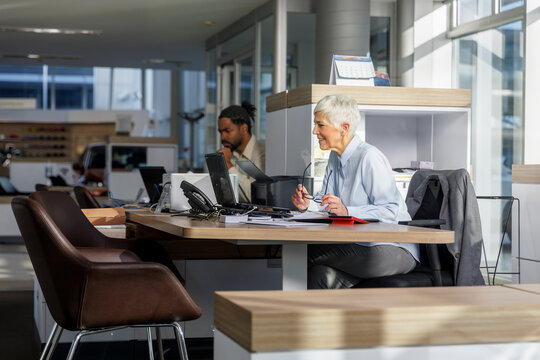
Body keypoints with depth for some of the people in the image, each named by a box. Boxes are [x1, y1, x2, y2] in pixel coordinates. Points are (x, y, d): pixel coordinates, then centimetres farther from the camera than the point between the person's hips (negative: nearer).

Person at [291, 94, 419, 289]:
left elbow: (389, 211, -21)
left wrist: (347, 211, -31)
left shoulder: (370, 157, -15)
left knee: (308, 255, -21)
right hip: (361, 245, 8)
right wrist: (309, 204, -4)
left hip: (393, 250, -8)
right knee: (321, 275, -22)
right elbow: (329, 205, 17)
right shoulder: (336, 157, 14)